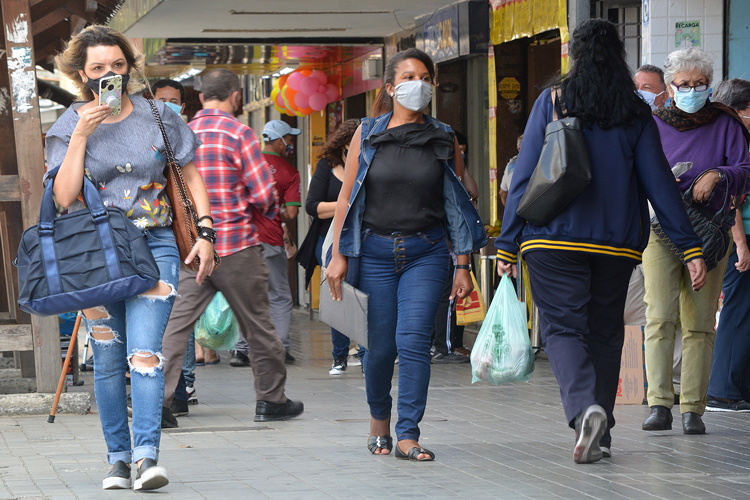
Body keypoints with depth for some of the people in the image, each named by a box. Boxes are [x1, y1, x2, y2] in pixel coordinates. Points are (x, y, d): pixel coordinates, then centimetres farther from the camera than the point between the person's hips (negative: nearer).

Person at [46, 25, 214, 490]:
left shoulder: (159, 116, 5)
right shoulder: (69, 125, 4)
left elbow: (192, 177, 12)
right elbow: (65, 197, -7)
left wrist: (205, 233, 2)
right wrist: (81, 135, -12)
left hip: (154, 245, -1)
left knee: (145, 353, -15)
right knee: (107, 360, 5)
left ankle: (147, 456, -21)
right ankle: (118, 458, 14)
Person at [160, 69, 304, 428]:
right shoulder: (239, 133, -9)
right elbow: (264, 193, -11)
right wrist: (269, 211, 10)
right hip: (237, 244, -4)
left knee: (176, 324, 1)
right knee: (258, 325, 9)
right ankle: (271, 399, 18)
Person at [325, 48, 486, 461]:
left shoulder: (443, 140, 6)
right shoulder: (367, 134, 4)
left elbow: (458, 205, 6)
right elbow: (346, 197, 4)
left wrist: (463, 266, 2)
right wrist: (338, 255, -3)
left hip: (426, 252, 0)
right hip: (374, 251, 0)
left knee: (413, 341, -13)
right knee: (381, 346, 4)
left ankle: (407, 435, -8)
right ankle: (379, 419, 30)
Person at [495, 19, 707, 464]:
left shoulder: (552, 101, 0)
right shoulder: (636, 113, 5)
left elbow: (525, 176, -1)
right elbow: (659, 182, 2)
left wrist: (508, 243, 3)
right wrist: (691, 246, 4)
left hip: (553, 240, -2)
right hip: (617, 244, 2)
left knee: (563, 328, -2)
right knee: (605, 331, 13)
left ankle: (584, 408, -28)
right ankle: (600, 435, 13)